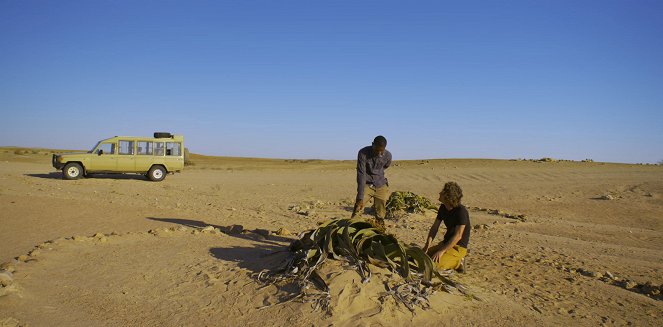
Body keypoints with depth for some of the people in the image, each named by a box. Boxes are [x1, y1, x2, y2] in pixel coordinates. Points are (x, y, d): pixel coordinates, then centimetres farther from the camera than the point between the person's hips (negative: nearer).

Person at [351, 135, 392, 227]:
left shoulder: (388, 156, -12)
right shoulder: (363, 153, -22)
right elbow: (361, 175, -24)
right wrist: (360, 198, -28)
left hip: (381, 186, 2)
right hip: (366, 184, -2)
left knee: (380, 214, 2)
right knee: (358, 209, -17)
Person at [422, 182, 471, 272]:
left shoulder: (461, 211, -23)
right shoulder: (443, 208, 1)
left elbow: (458, 236, -25)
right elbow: (434, 227, 3)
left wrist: (442, 251, -27)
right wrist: (427, 245, -10)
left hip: (458, 247, -8)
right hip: (445, 243, 8)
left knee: (434, 265, -26)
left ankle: (457, 262, 1)